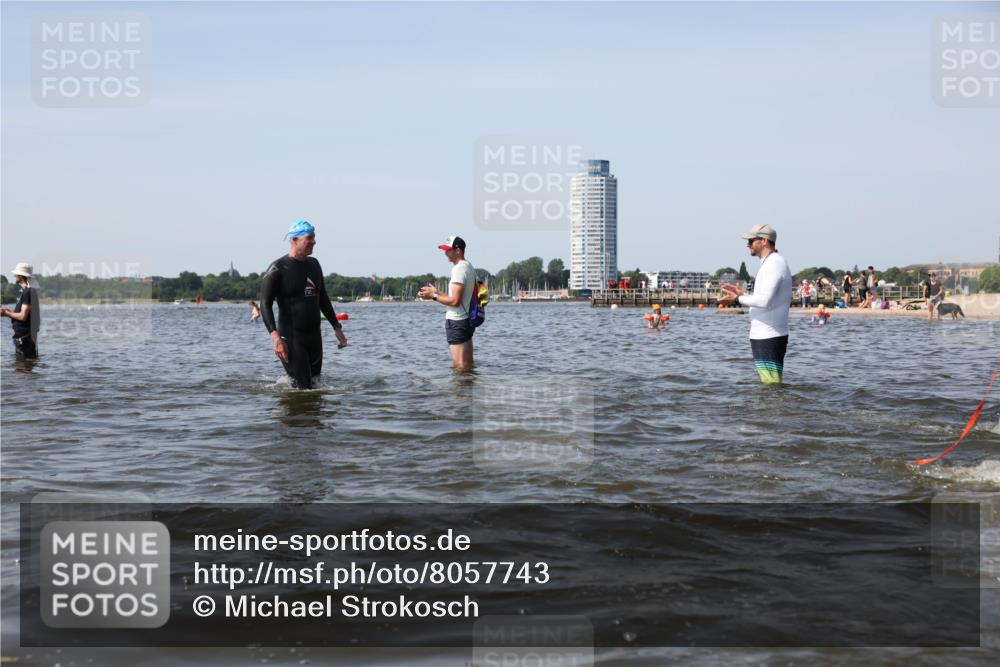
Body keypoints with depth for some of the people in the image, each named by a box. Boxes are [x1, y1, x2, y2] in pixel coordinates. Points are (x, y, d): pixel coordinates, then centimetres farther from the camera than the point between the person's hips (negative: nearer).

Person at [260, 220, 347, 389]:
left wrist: (337, 327, 19)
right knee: (303, 389, -13)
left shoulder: (314, 264, 13)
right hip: (291, 338, -7)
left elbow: (323, 299, 23)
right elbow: (265, 305, -12)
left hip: (315, 337, 7)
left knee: (314, 383, 12)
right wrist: (275, 336, -24)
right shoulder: (278, 268, -8)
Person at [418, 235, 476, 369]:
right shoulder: (468, 267, 15)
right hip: (466, 319, 11)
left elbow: (455, 301, -22)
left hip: (456, 322, -11)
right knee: (468, 365, 14)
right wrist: (437, 292, 16)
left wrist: (433, 296, -10)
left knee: (460, 366, -7)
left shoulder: (459, 269, -16)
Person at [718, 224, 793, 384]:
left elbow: (765, 301, -24)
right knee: (768, 384, 13)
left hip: (768, 337, -11)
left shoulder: (774, 264, -14)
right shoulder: (772, 263, 19)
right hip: (765, 335, 11)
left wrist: (738, 299, -13)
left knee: (771, 385, -11)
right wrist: (742, 294, 18)